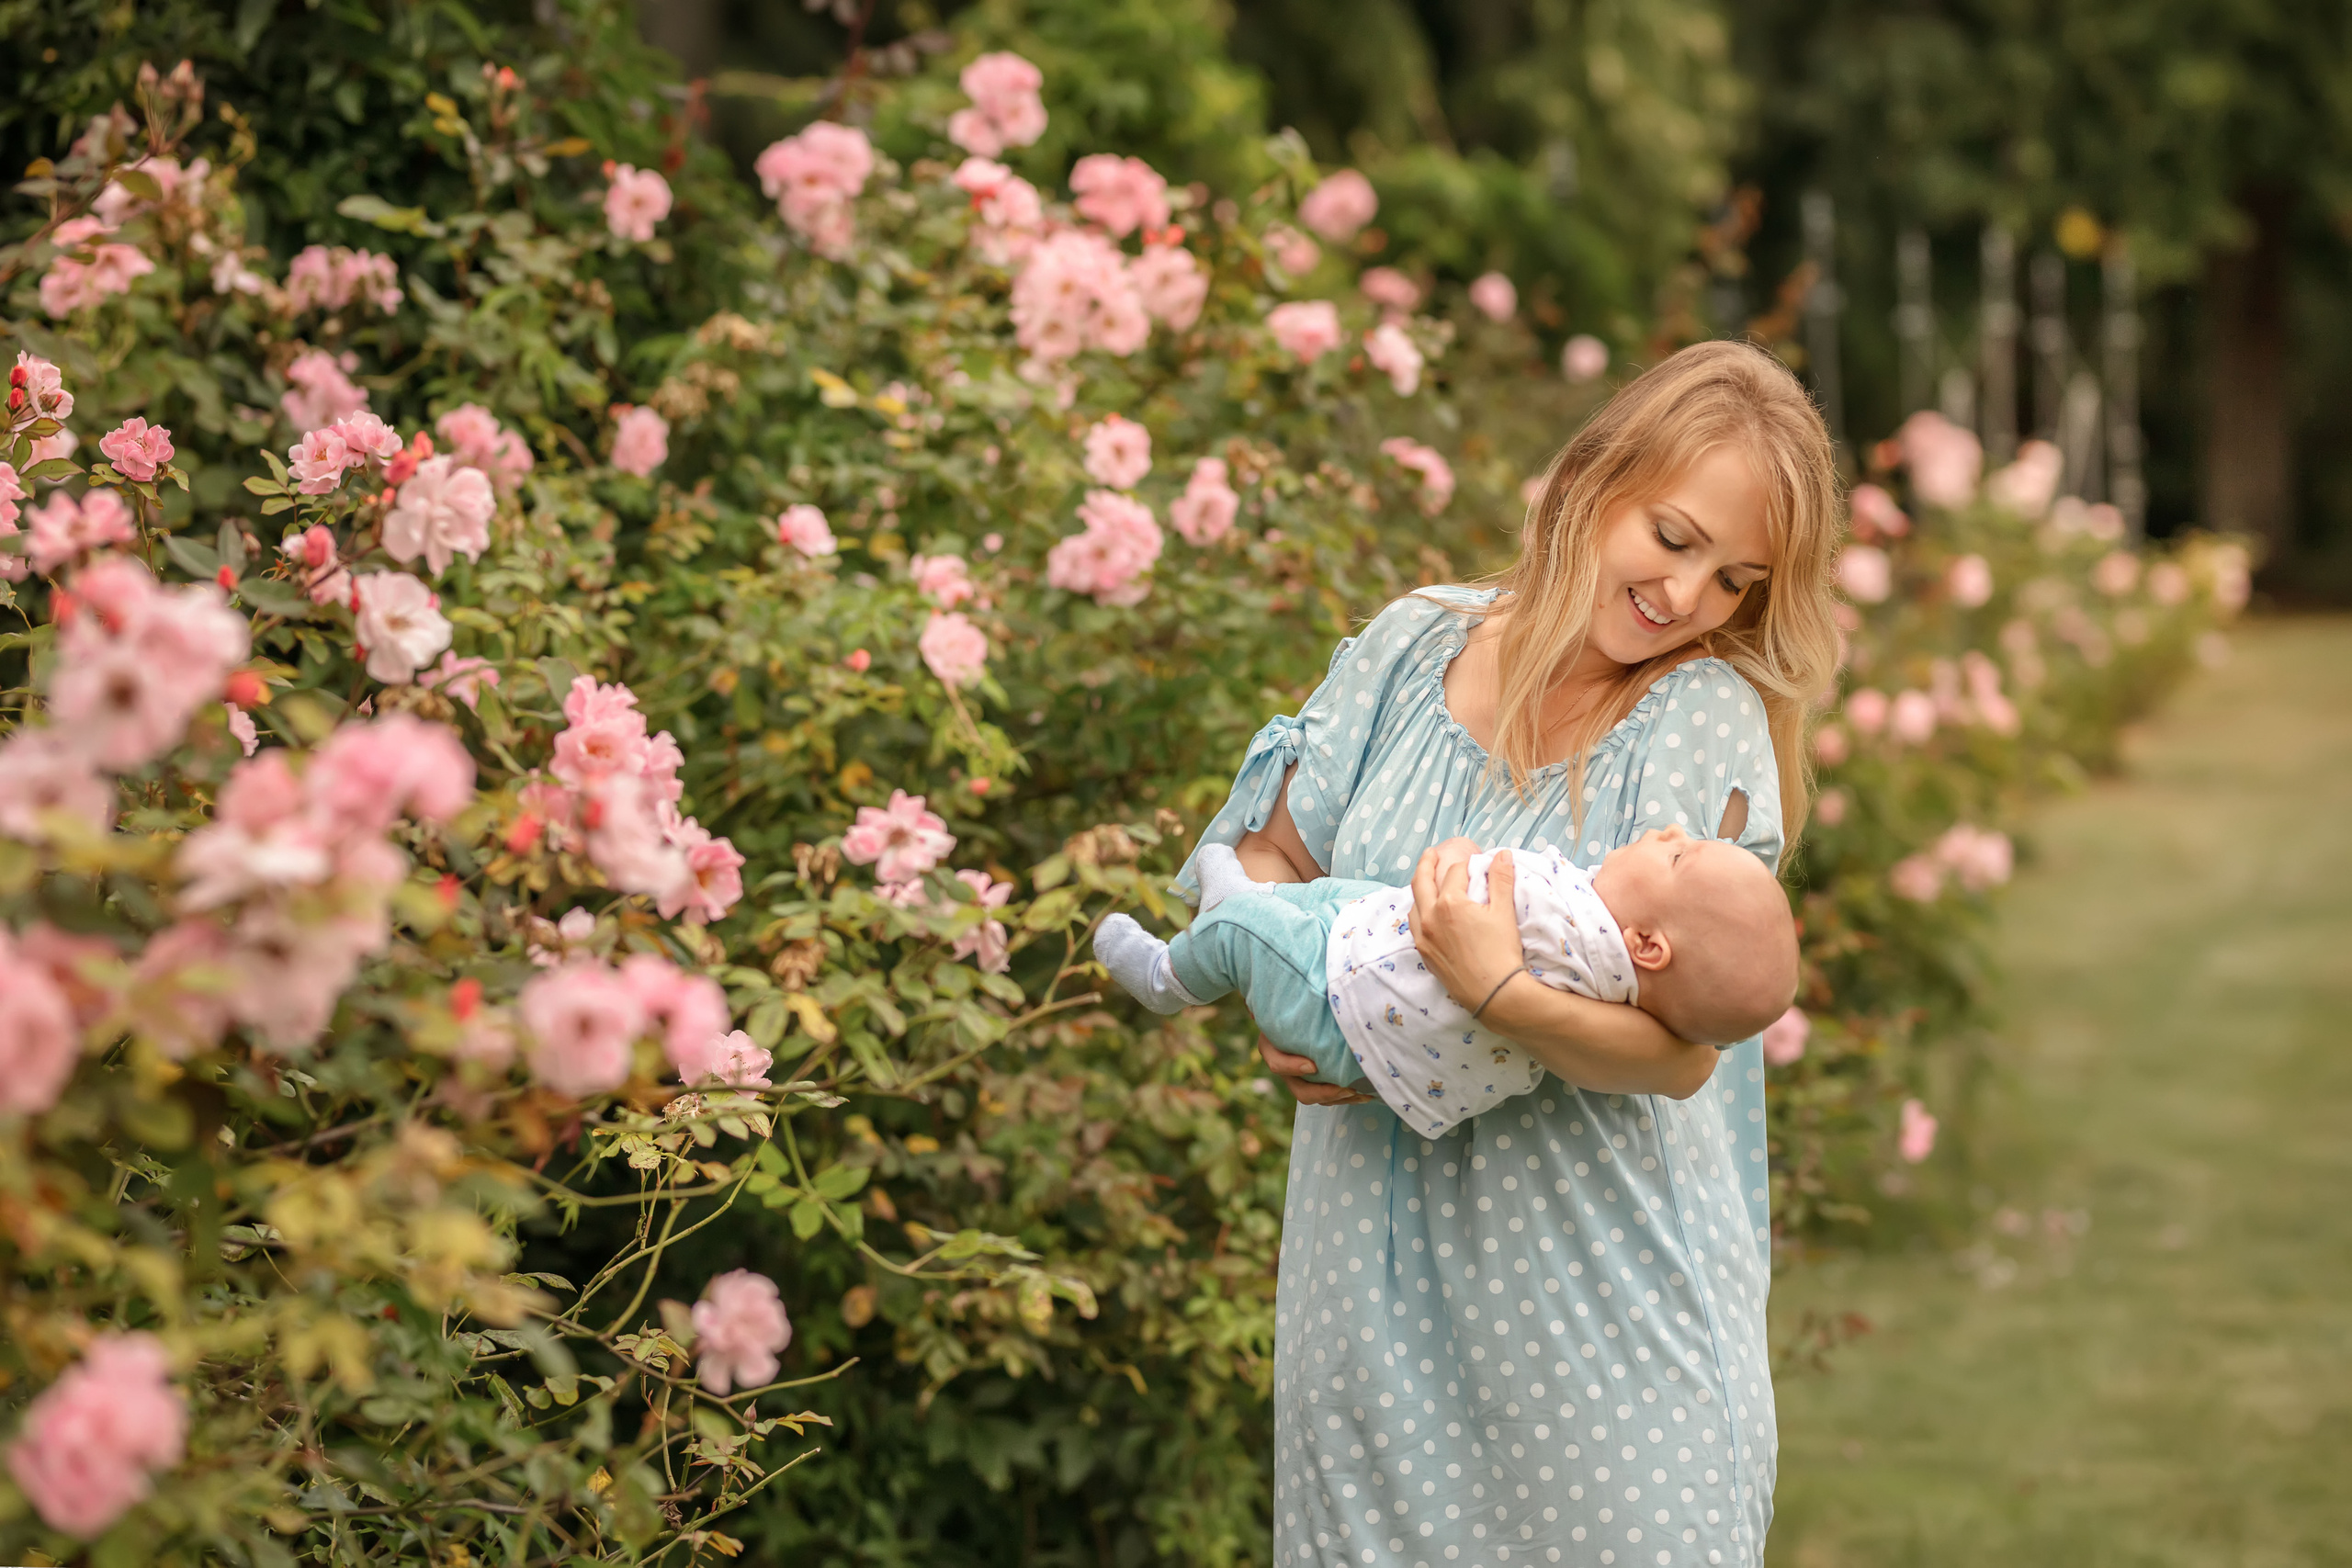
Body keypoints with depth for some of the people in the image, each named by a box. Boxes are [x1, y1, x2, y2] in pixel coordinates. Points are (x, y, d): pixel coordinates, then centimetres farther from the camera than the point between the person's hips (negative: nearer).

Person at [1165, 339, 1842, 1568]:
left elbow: (1684, 1048, -14)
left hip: (1598, 1283, -3)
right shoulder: (1412, 648, 2)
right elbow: (1266, 859, 13)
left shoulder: (1708, 715, -8)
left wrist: (1499, 995, -30)